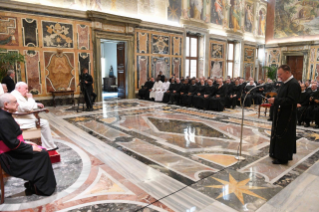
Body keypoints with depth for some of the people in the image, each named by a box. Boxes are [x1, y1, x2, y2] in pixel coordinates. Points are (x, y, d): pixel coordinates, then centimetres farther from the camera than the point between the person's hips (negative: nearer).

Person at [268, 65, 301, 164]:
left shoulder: (293, 84, -18)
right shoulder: (285, 83, 11)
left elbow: (291, 100, -26)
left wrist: (275, 100, -24)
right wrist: (274, 100, 0)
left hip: (287, 116, -9)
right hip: (281, 114, 10)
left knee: (284, 136, 0)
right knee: (278, 134, 17)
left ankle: (283, 158, 12)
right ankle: (278, 153, 30)